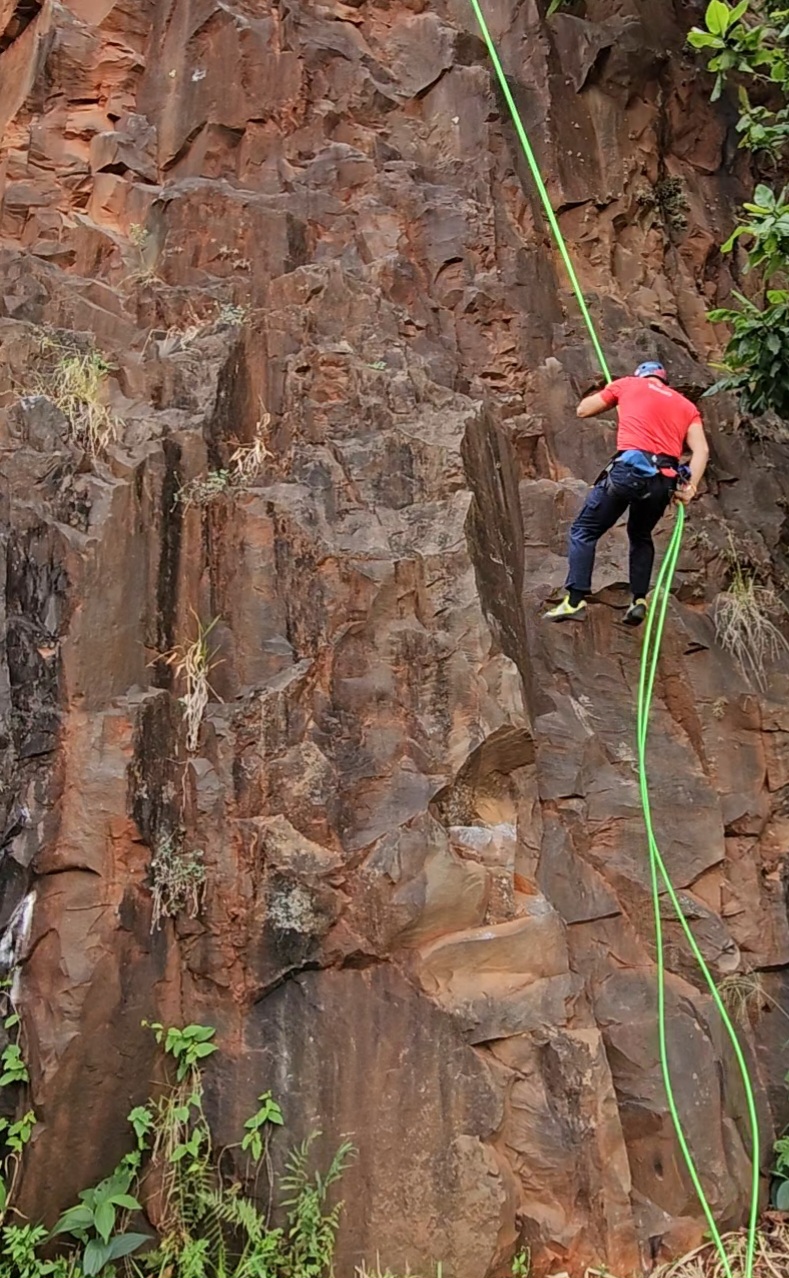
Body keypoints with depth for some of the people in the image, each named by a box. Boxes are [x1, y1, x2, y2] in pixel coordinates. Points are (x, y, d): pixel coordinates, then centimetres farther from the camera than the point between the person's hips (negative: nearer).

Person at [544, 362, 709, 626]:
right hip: (664, 481, 4)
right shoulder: (686, 406, 24)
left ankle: (575, 602, -5)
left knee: (584, 531, 7)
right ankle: (639, 601, 16)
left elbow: (583, 410, 25)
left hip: (630, 468, -4)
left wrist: (610, 395, 42)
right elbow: (701, 450, 8)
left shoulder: (628, 383, 18)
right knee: (641, 536, 28)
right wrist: (690, 488, 1)